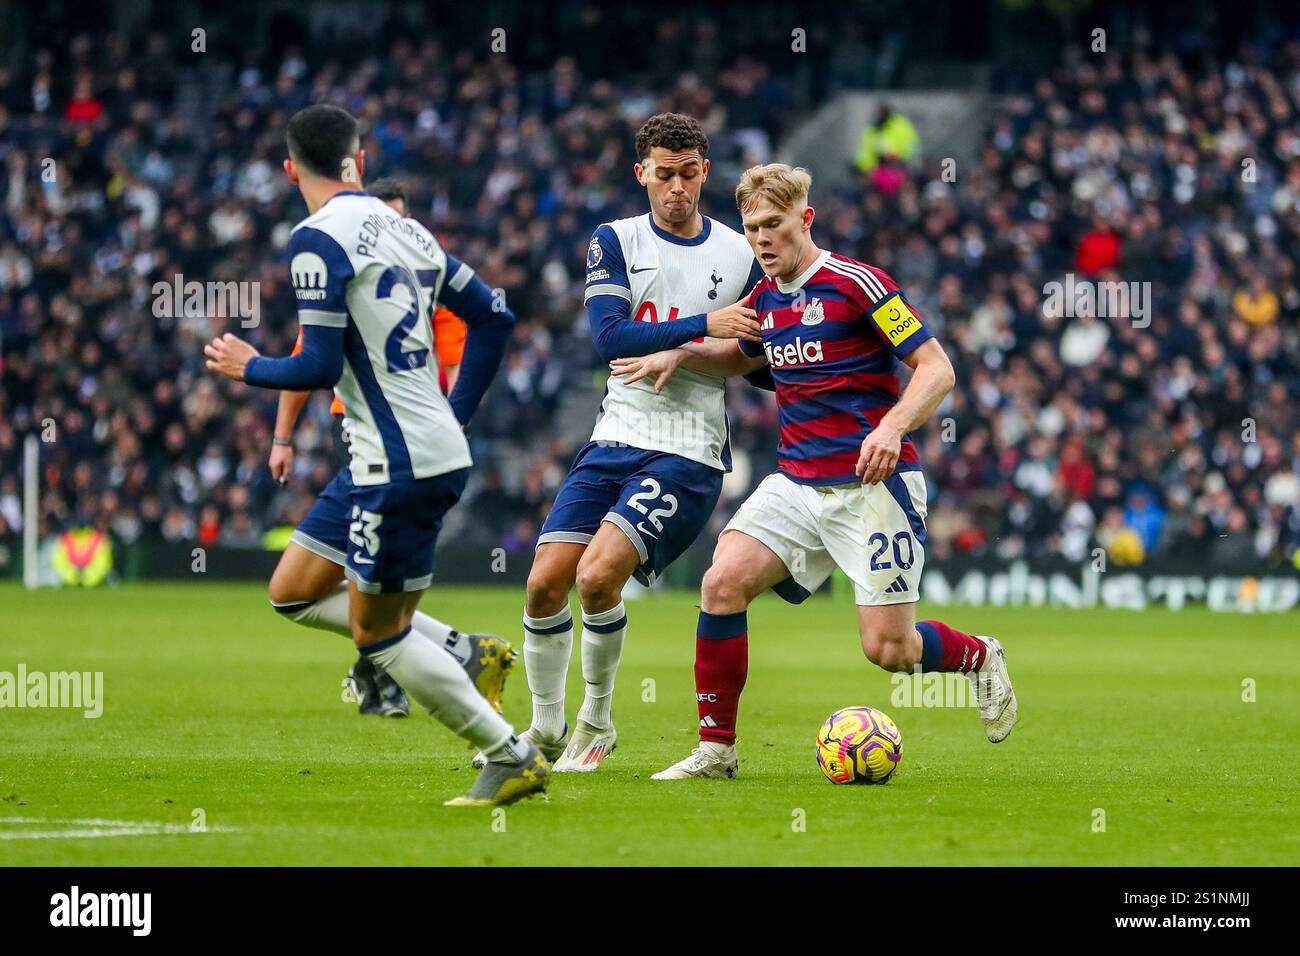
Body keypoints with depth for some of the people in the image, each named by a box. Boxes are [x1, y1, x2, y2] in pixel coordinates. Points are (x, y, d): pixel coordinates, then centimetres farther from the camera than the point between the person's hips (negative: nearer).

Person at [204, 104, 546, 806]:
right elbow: (493, 318, 17)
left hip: (401, 465, -9)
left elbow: (320, 366, -17)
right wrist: (453, 416, 23)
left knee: (377, 634, 1)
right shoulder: (405, 230, 13)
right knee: (293, 591, 16)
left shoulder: (318, 238, -12)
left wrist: (249, 368, 2)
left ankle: (512, 759, 3)